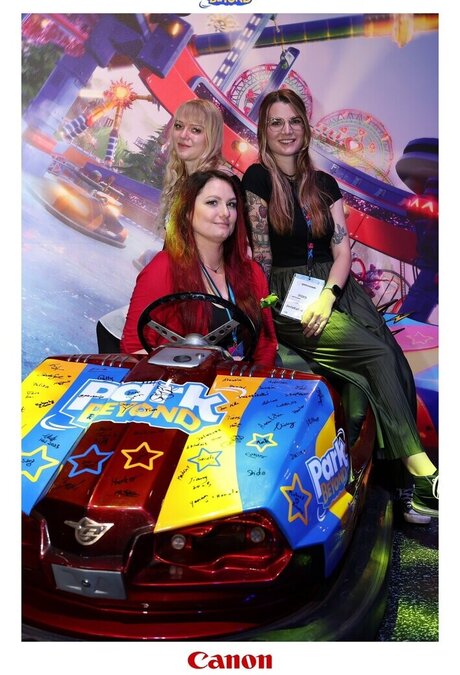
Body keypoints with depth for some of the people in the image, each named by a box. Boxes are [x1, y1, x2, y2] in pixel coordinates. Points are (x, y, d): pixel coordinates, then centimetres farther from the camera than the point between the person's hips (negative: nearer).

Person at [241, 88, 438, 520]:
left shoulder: (324, 184, 17)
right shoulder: (257, 179, 4)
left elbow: (343, 249, 8)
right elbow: (260, 256, -2)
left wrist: (328, 296, -9)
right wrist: (267, 306, -11)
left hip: (335, 289, 5)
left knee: (396, 362, -17)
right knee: (379, 355, -25)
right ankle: (424, 476, -21)